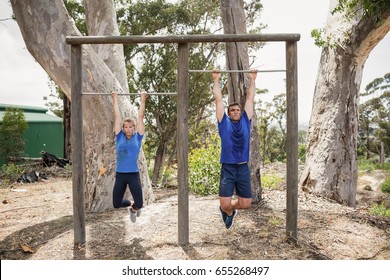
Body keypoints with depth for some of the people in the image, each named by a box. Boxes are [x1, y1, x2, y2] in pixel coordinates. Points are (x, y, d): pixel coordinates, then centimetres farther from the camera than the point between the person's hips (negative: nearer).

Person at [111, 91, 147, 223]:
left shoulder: (137, 138, 0)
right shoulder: (119, 137, 2)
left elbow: (140, 117, 2)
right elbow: (117, 116, 6)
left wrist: (143, 99, 6)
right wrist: (115, 99, 10)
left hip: (133, 175, -2)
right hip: (120, 175, 2)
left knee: (139, 204, -3)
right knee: (116, 204, 7)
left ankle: (134, 208, 34)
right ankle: (130, 204, 39)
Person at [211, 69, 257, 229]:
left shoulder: (245, 121, 8)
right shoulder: (224, 123, 2)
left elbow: (250, 98, 12)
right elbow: (218, 99, 4)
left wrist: (252, 80, 16)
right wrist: (216, 80, 8)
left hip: (243, 168, 3)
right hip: (228, 169, -3)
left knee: (246, 204, 5)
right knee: (225, 205, -9)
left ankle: (230, 208, 39)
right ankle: (228, 211, 29)